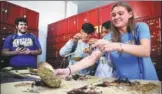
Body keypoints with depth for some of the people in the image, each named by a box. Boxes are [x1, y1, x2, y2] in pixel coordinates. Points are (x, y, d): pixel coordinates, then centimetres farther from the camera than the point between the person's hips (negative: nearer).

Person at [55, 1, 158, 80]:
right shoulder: (110, 37, -1)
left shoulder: (140, 27, -4)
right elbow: (92, 58, -10)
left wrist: (117, 46, -35)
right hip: (123, 83, 1)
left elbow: (146, 51, -20)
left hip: (146, 81, -1)